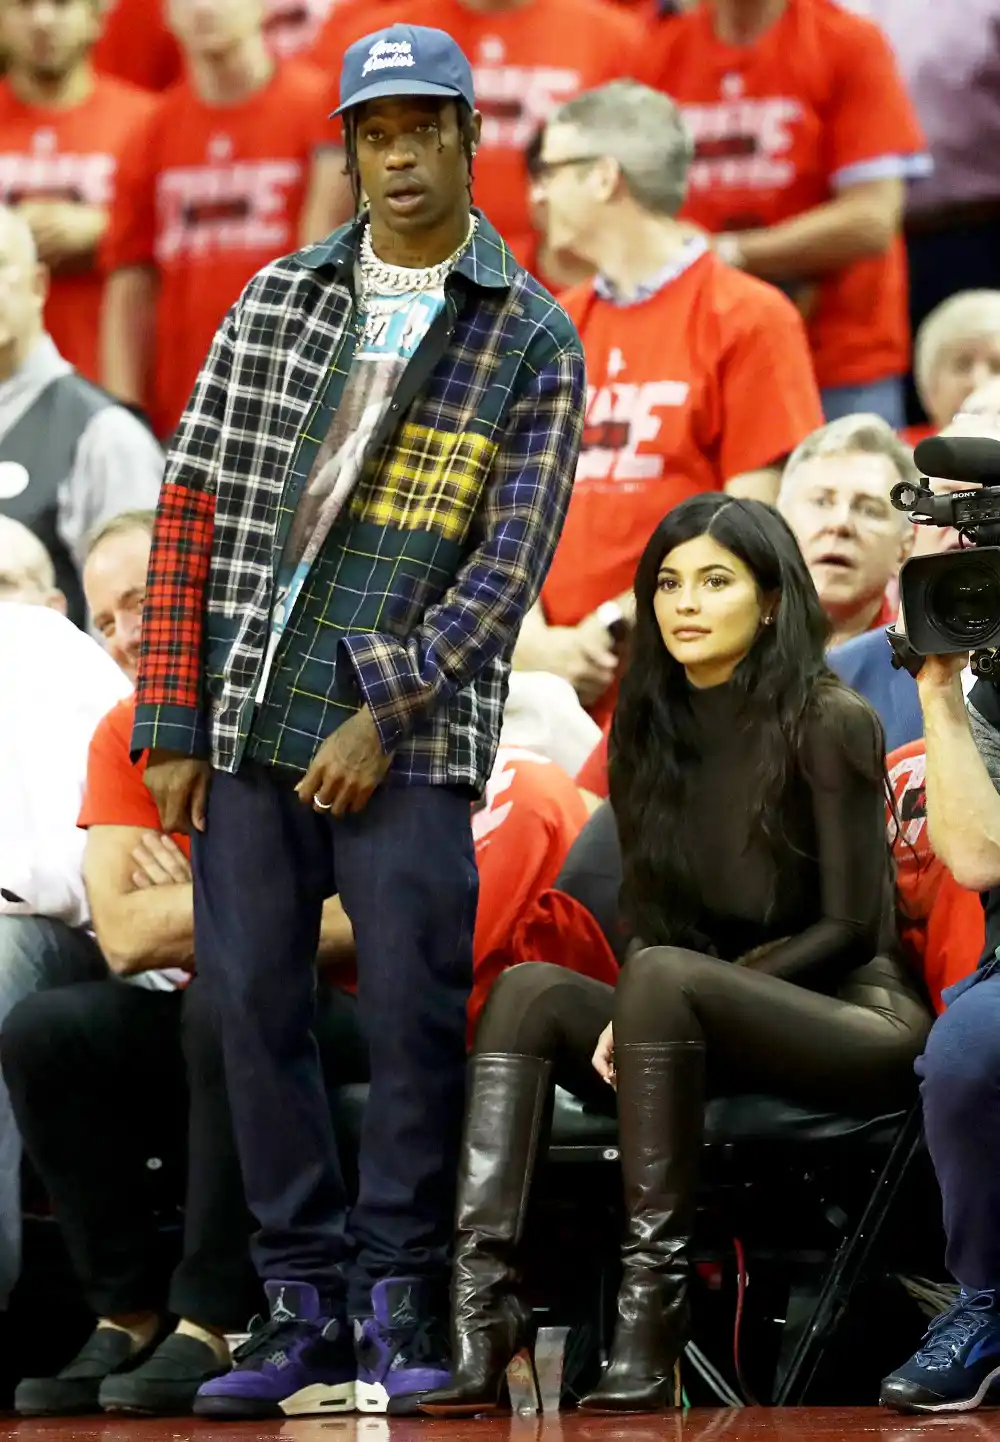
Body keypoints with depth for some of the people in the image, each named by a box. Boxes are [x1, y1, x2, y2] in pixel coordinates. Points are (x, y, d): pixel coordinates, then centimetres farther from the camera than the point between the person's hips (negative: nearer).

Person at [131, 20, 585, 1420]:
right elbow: (194, 507, 9)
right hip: (248, 725, 3)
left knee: (414, 1020, -6)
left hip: (410, 738, -3)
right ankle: (306, 1315, 11)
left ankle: (400, 1319, 4)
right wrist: (172, 729, 3)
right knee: (253, 1013, 3)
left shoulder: (534, 341, 2)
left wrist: (382, 720, -13)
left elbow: (512, 558, -4)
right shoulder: (276, 300, 11)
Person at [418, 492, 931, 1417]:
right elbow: (646, 920, 12)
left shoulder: (828, 724, -8)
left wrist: (657, 998, -17)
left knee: (666, 978, -33)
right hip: (726, 1038, 7)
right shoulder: (651, 731, 11)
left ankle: (654, 1305, -38)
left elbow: (849, 926, -12)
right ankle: (478, 1316, -35)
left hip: (856, 1020, -6)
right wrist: (630, 1021, -11)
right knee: (529, 990, -18)